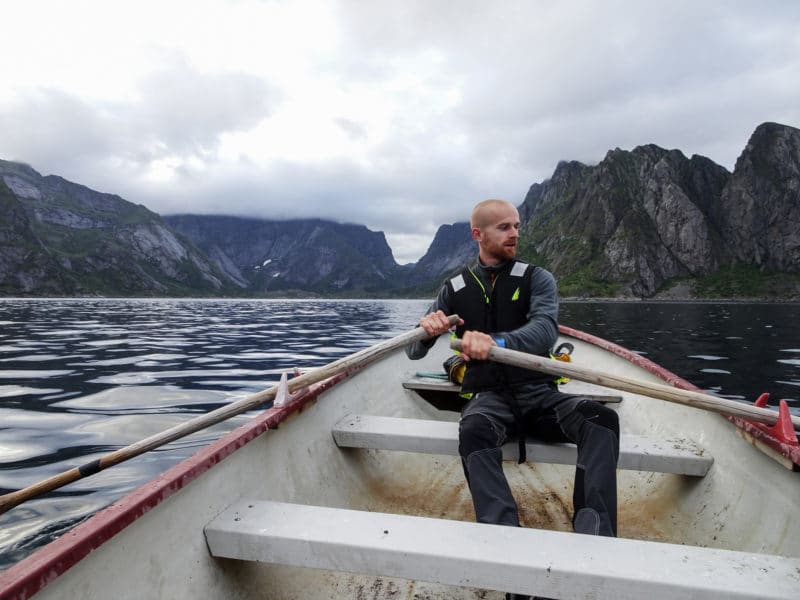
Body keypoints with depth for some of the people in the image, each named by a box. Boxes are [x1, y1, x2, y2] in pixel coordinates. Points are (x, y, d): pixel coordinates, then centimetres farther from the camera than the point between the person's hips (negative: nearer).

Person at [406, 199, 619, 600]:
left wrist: (496, 341, -37)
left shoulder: (536, 279, 5)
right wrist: (427, 329, -20)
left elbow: (545, 330, -16)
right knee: (473, 431, -36)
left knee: (601, 418, -28)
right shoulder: (455, 289, 8)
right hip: (488, 396, -1)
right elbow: (414, 351, 6)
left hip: (538, 394, 1)